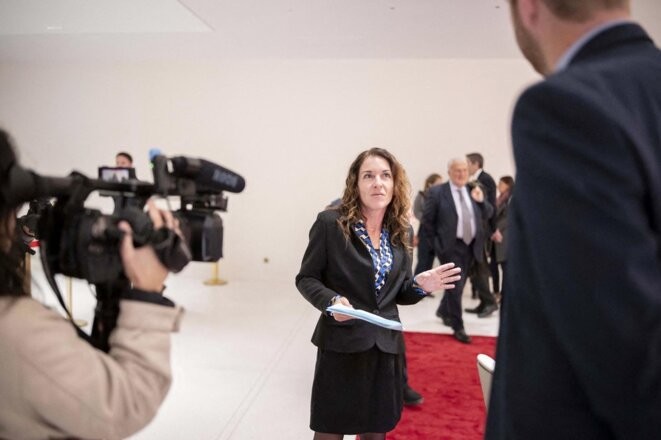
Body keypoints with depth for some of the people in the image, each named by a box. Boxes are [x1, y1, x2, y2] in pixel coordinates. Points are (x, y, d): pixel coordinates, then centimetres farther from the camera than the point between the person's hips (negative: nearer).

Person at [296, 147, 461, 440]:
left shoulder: (400, 232, 6)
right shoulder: (330, 223, -9)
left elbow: (398, 294, 11)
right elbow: (306, 278, -5)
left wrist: (421, 285, -10)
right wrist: (332, 301, -23)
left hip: (386, 347, 5)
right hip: (341, 345, -4)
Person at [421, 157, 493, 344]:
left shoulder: (474, 191, 6)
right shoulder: (437, 192, -9)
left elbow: (488, 215, 8)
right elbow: (427, 220, -6)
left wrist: (481, 200, -11)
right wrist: (436, 244, -7)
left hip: (470, 246, 6)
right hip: (451, 246, -6)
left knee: (458, 284, 19)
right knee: (455, 286, -5)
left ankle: (443, 311, 43)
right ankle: (458, 327, 7)